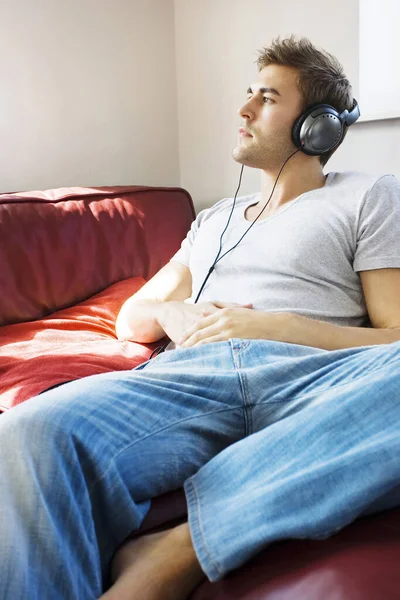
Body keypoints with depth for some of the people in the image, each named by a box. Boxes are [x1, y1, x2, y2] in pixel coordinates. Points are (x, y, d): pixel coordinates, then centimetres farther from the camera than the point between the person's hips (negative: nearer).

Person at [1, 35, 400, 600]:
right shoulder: (215, 219, 32)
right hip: (192, 373, 2)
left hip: (307, 382, -1)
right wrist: (173, 314, 6)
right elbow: (130, 319, 30)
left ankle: (179, 551, -29)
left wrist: (278, 327, -6)